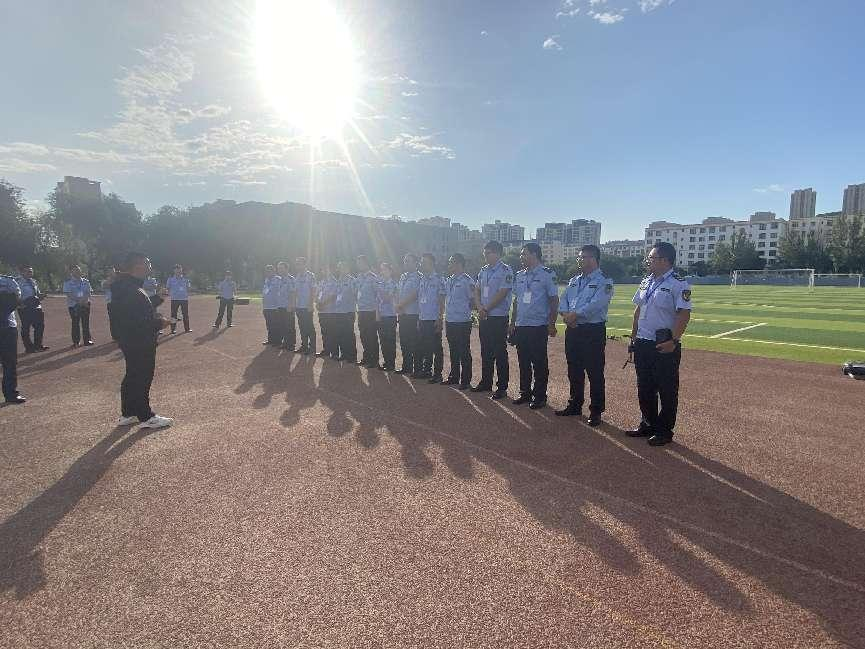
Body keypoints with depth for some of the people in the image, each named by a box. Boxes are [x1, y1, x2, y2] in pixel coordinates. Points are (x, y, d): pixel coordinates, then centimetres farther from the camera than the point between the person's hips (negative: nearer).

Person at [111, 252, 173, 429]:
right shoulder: (130, 290, -23)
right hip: (138, 342, -11)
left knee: (133, 376, 19)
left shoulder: (125, 285, 12)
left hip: (131, 341, 11)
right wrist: (160, 323, -15)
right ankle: (146, 417, 10)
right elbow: (139, 321, -27)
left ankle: (127, 414, 31)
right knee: (141, 378, -1)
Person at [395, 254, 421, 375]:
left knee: (414, 342, -4)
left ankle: (417, 368, 5)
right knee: (404, 342, 12)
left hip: (413, 314, -8)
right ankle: (406, 367, 21)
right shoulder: (403, 276, 16)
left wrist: (400, 305, -7)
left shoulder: (418, 277, -9)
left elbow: (414, 295, -15)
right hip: (402, 314, 8)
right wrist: (398, 306, 1)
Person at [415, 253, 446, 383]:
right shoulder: (422, 280, 13)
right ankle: (426, 370, 24)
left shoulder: (438, 279, -8)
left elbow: (442, 301, -9)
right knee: (423, 347, 13)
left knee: (436, 348, 0)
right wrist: (418, 318, 15)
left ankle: (437, 374, 8)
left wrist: (439, 319, -14)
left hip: (434, 320, -7)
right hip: (422, 319, 7)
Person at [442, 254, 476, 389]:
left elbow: (473, 301, -7)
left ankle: (465, 381, 10)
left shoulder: (467, 281, -11)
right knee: (453, 351, 16)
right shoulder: (448, 281, 12)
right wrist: (446, 315, 15)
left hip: (462, 322, -7)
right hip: (449, 321, 7)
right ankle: (453, 377, 27)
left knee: (464, 352, 1)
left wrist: (464, 310, 1)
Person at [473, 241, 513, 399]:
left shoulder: (506, 271, -9)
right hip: (484, 318, 7)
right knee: (485, 351, 13)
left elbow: (502, 293, -15)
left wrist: (486, 309, -11)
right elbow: (477, 290, 14)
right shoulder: (483, 271, 13)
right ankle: (486, 382, 25)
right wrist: (480, 308, -3)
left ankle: (502, 387, 6)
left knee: (500, 353, -1)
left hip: (498, 317, -7)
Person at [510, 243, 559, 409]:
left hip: (538, 327, -6)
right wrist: (512, 323, 15)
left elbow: (554, 300, -6)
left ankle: (540, 396, 11)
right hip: (520, 326, 6)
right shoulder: (519, 276, 13)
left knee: (539, 363, 1)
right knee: (523, 362, 12)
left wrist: (551, 324, -10)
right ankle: (525, 393, 23)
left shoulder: (547, 274, -5)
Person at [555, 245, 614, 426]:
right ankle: (575, 405, 29)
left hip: (593, 331, -7)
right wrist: (566, 315, -11)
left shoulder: (604, 281, -6)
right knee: (574, 371, 15)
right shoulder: (574, 280, 16)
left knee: (595, 373, 0)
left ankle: (596, 411, 11)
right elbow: (563, 300, 9)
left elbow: (596, 304, -19)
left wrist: (575, 315, -17)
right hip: (572, 330, 7)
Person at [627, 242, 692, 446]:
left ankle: (664, 431, 17)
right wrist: (633, 336, 14)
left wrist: (673, 341, -21)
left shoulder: (678, 284, -12)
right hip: (642, 344, 8)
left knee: (667, 390, 5)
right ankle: (648, 424, 30)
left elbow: (684, 314, -17)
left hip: (665, 346, -8)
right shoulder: (646, 282, 11)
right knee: (644, 388, 15)